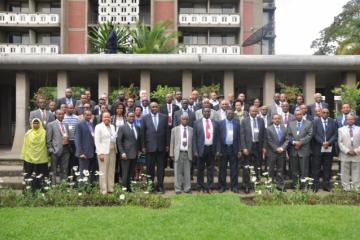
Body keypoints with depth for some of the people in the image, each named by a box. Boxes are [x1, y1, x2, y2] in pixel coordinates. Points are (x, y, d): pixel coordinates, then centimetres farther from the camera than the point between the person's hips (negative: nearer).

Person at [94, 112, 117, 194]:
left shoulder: (112, 127, 16)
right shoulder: (98, 127, -3)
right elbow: (97, 141, -8)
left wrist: (116, 150, 7)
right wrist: (100, 153, -15)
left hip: (112, 151, 6)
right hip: (103, 152, -6)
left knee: (111, 171, 8)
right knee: (103, 171, -4)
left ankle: (110, 189, 15)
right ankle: (104, 191, 1)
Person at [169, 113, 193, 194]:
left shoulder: (191, 130, 7)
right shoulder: (175, 129, 7)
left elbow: (193, 142, 7)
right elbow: (172, 142, 6)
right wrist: (172, 154, 1)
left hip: (188, 153, 1)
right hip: (178, 153, -1)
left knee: (187, 172, 4)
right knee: (178, 172, 2)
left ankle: (187, 188, 12)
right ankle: (178, 189, 10)